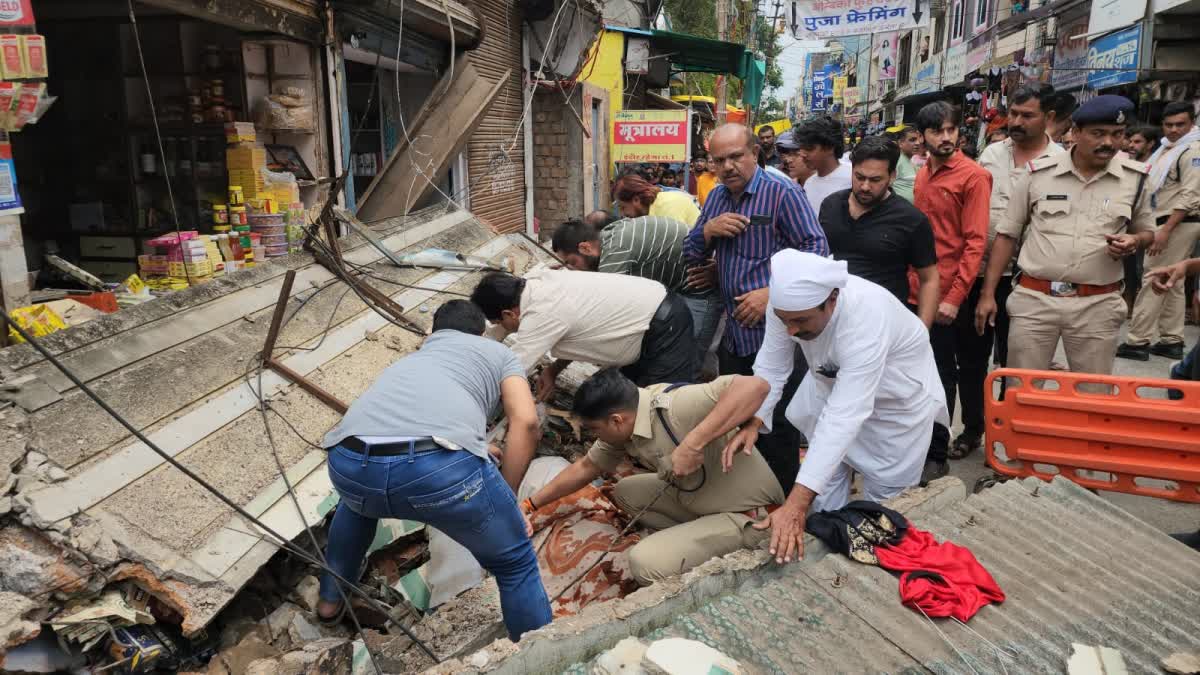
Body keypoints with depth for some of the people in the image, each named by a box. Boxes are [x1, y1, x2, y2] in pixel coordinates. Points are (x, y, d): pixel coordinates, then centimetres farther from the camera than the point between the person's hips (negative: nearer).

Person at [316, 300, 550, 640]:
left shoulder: (410, 358, 43)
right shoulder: (498, 351, 30)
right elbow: (526, 422, 11)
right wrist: (507, 501, 19)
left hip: (349, 462, 5)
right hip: (442, 465, -5)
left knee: (358, 497, 43)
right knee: (515, 564, 19)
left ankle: (332, 597, 56)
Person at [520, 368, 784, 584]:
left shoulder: (675, 407, -29)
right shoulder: (623, 427, -2)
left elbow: (754, 386, -41)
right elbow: (586, 467, 14)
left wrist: (693, 443, -42)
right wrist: (530, 504, 17)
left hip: (749, 516, -9)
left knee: (646, 562, -21)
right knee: (625, 491, 12)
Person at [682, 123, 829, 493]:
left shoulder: (783, 193, -10)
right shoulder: (717, 197, 12)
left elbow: (816, 249, -16)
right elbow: (690, 254, 15)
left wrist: (771, 293, -23)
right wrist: (708, 231, -6)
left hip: (776, 334, -7)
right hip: (733, 334, 7)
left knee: (777, 432, 2)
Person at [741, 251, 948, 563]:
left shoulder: (866, 318, -44)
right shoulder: (788, 300, -28)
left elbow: (844, 415, -49)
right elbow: (771, 366, -17)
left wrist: (796, 505, -55)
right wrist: (753, 422, -37)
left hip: (898, 396, -5)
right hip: (833, 383, 5)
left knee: (884, 497, 4)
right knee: (826, 477, 12)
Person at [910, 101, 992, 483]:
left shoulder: (973, 176, -9)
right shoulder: (922, 176, 12)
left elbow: (976, 242, -14)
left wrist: (955, 297, -20)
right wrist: (911, 282, 9)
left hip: (948, 296, -6)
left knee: (941, 376, 3)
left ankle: (937, 455, 14)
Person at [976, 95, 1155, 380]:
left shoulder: (1135, 177, 3)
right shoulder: (1038, 173, -1)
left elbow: (1147, 231, 17)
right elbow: (1007, 235, 4)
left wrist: (1134, 242, -9)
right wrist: (988, 294, 0)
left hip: (1097, 305, 1)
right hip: (1034, 299, -1)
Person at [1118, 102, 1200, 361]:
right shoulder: (1167, 149, 16)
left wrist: (1165, 230, -25)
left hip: (1178, 224, -10)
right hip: (1168, 223, 10)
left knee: (1153, 284, -10)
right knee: (1172, 284, 12)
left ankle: (1138, 341, -8)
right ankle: (1171, 341, 18)